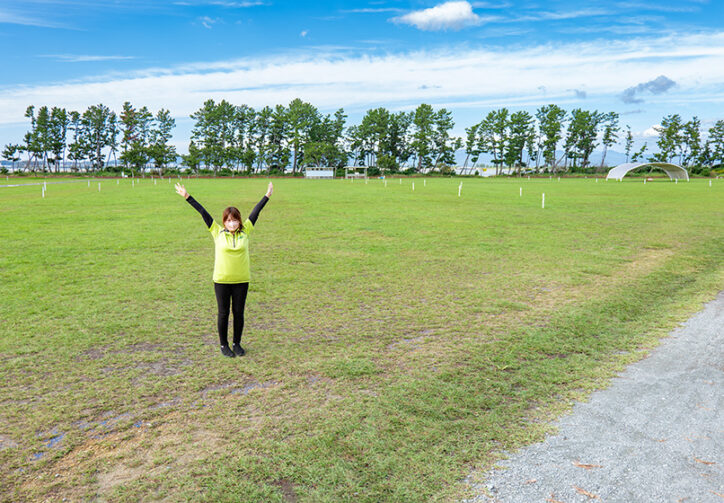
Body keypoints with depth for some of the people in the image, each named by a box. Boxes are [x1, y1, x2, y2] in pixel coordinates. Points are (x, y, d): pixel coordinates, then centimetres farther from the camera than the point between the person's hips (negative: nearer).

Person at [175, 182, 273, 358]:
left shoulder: (245, 231, 3)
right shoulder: (217, 232, 0)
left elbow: (255, 212, 7)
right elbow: (203, 213, 1)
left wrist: (267, 195, 12)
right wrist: (187, 197, 4)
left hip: (241, 280, 1)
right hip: (221, 280, -1)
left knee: (238, 312, 10)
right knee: (223, 313, 8)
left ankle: (237, 343, 26)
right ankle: (224, 345, 23)